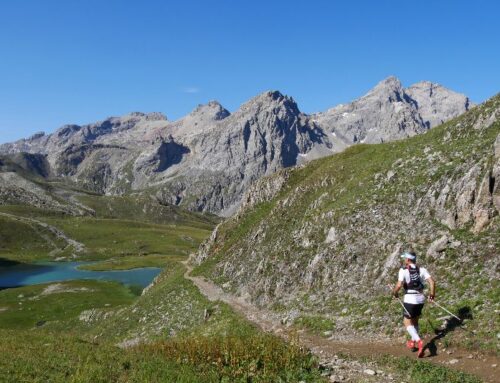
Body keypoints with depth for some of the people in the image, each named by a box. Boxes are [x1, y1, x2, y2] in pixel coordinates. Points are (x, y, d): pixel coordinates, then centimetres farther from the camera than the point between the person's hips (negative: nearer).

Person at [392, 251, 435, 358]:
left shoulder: (403, 270, -9)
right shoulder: (422, 269, 4)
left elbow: (399, 285, -19)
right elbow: (432, 282, -5)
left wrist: (394, 293, 0)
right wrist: (432, 294, 8)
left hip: (409, 299, -5)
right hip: (421, 298, 5)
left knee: (407, 323, 5)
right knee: (415, 321, 23)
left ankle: (419, 341, -17)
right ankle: (413, 343, 32)